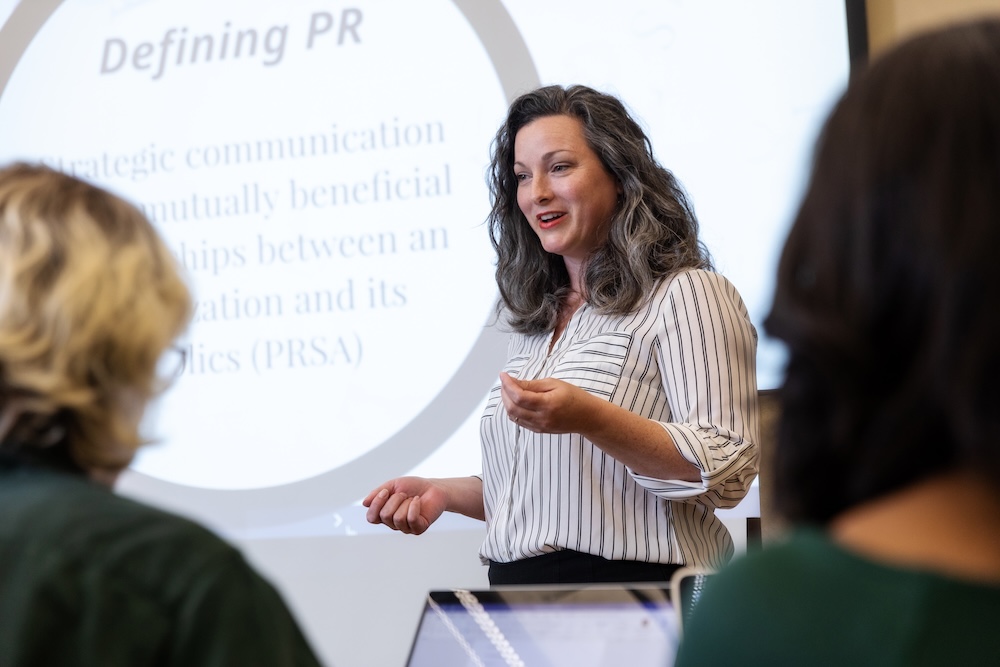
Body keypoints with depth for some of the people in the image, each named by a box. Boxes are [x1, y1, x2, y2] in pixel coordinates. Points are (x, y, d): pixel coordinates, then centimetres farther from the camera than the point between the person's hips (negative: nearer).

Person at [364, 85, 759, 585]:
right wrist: (446, 493, 11)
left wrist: (588, 418, -24)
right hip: (520, 595, 6)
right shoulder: (537, 319, 20)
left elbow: (728, 472, -13)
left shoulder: (685, 296, -2)